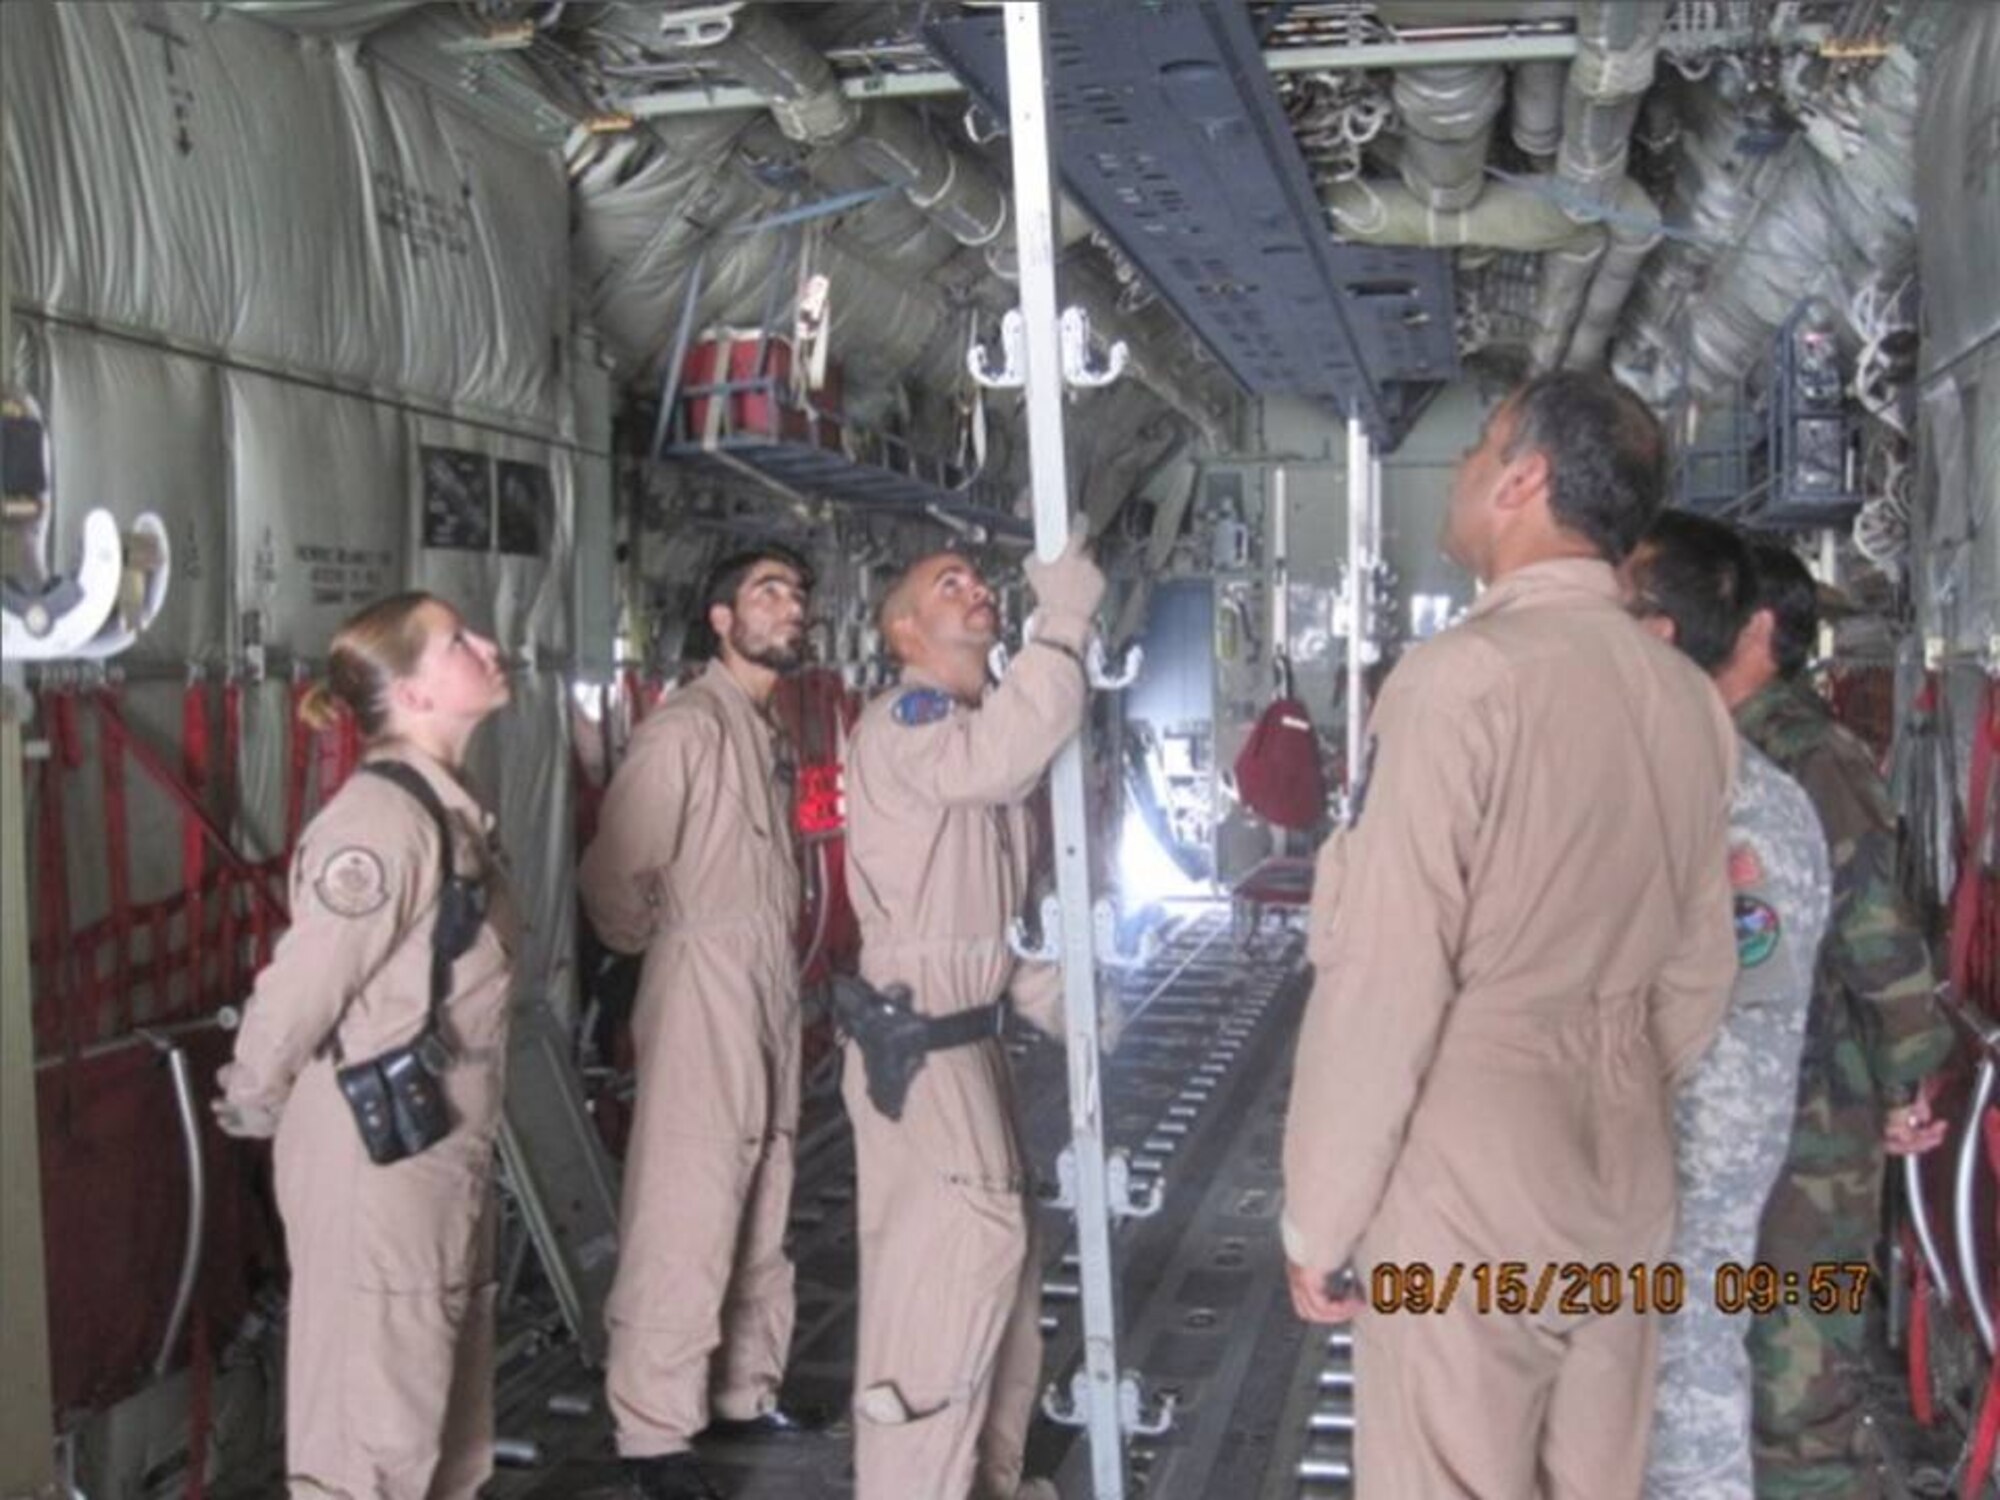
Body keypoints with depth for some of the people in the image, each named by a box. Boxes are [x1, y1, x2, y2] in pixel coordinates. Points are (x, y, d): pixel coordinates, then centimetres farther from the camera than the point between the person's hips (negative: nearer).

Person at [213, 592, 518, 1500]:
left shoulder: (449, 806, 8)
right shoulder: (381, 821, -21)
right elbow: (300, 988, -17)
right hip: (376, 1163, -9)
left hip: (446, 1155, 9)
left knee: (447, 1414, 20)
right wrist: (251, 1109, -2)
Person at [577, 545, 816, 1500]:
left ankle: (744, 1393, 29)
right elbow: (613, 880, -17)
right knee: (685, 1221, -4)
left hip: (771, 998, 9)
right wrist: (664, 948, 0)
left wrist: (771, 973, 11)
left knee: (759, 1217, 16)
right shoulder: (686, 727, -14)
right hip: (702, 1000, -9)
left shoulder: (768, 731, 13)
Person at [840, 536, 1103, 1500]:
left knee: (988, 1242, 15)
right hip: (913, 1026, -10)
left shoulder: (971, 724, 20)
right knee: (963, 1241, -13)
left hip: (970, 1024, 10)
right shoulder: (903, 722, -11)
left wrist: (1048, 995, 13)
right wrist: (1063, 623, -28)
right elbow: (999, 760, -35)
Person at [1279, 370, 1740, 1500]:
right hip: (1625, 1177, 7)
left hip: (1465, 1178, -7)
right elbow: (1700, 971, 11)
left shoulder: (1463, 678, -17)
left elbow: (1383, 978, -18)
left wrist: (1318, 1219, -9)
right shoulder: (1691, 701, 4)